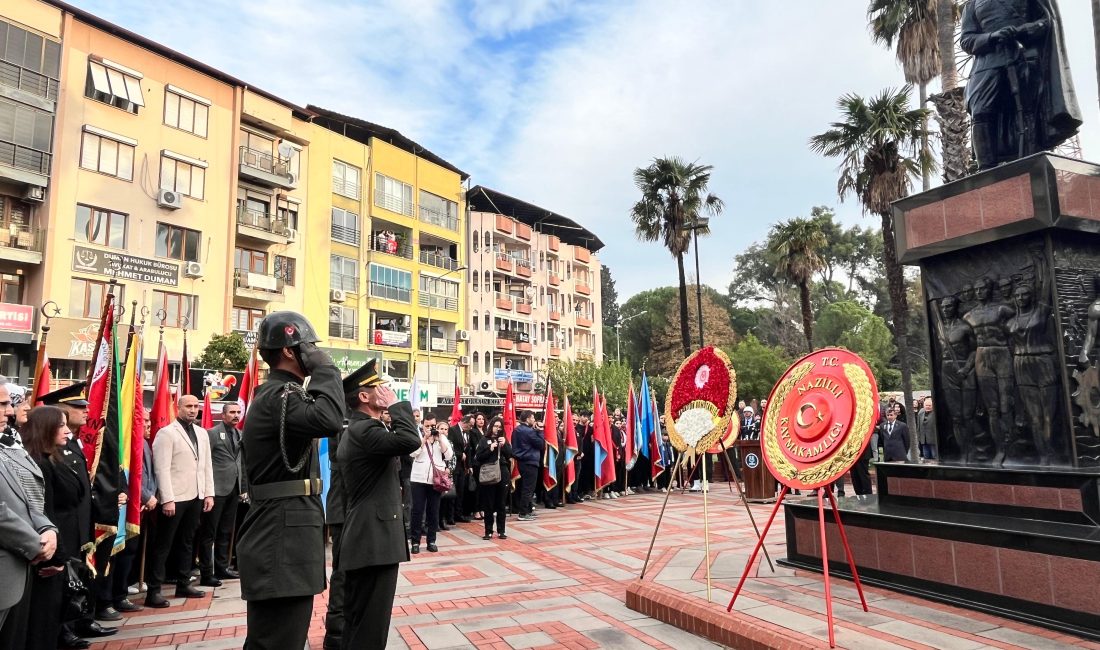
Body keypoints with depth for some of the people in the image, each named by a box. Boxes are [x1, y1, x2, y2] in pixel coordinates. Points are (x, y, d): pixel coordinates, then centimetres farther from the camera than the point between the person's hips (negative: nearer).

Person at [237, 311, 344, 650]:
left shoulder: (275, 394, 18)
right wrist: (325, 367, -20)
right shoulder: (279, 395, -17)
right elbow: (329, 419, -36)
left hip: (281, 537, 11)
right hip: (282, 540, -11)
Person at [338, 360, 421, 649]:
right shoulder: (365, 429, -18)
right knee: (370, 624, -3)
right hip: (375, 539, -11)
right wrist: (395, 405, -20)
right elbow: (410, 441, -31)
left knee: (357, 620, 19)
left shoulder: (355, 429, 16)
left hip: (364, 538, 11)